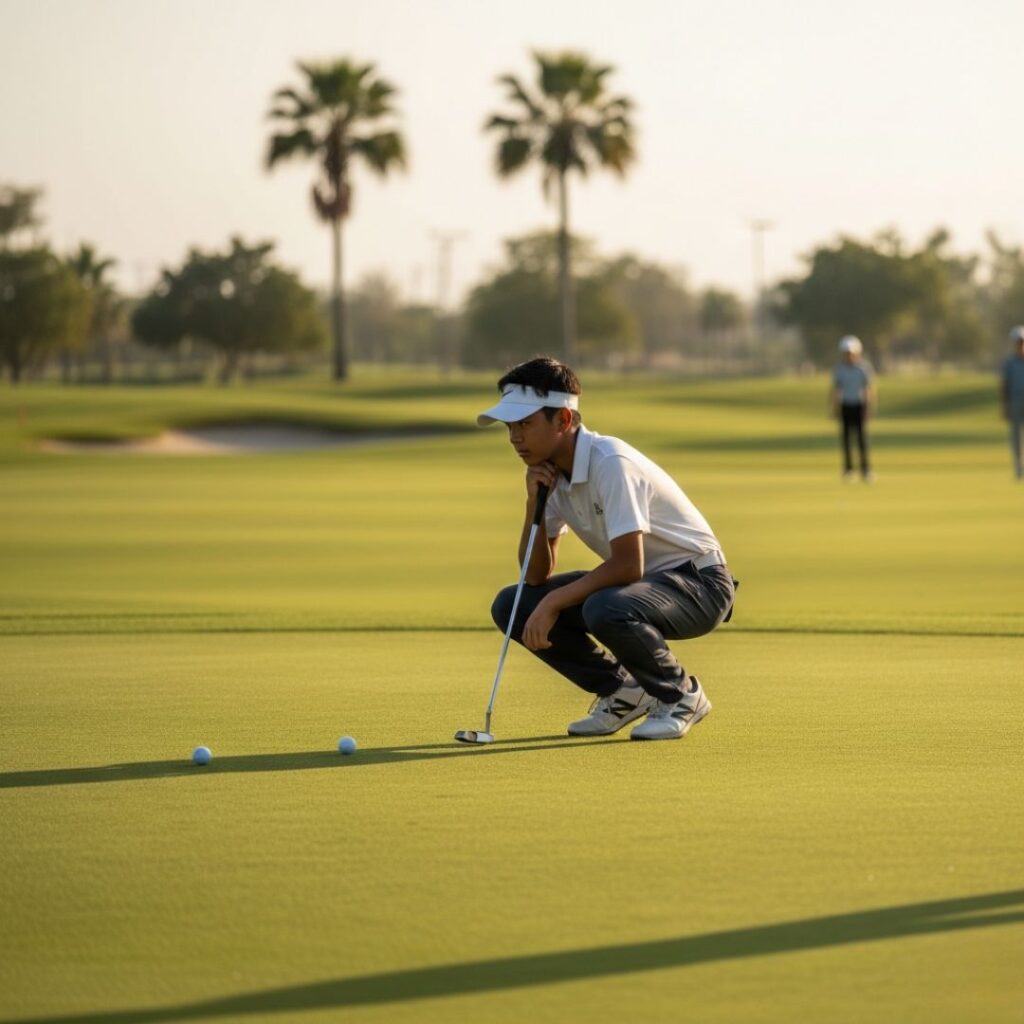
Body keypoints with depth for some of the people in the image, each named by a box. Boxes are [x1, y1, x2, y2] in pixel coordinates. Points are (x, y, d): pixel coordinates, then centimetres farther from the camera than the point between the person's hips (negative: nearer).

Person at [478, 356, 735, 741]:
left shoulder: (610, 463, -25)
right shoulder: (550, 473, 0)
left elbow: (628, 565, -30)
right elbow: (536, 577, 2)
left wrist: (555, 601, -26)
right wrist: (534, 504, -12)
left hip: (700, 582, -8)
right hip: (637, 580, 8)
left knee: (605, 609, -39)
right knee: (511, 606, -4)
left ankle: (681, 694, -10)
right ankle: (622, 692, 8)